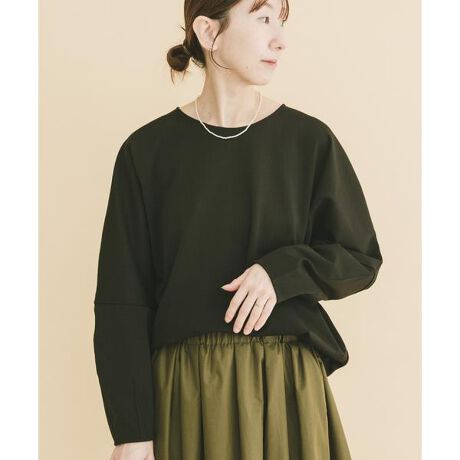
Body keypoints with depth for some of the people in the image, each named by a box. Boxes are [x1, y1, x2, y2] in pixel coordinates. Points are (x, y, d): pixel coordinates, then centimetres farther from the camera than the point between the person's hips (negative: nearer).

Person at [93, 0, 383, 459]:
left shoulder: (309, 140, -2)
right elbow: (122, 299, -4)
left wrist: (283, 270, -14)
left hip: (287, 384, 1)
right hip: (184, 388, 0)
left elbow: (361, 258, 5)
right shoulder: (148, 151, -3)